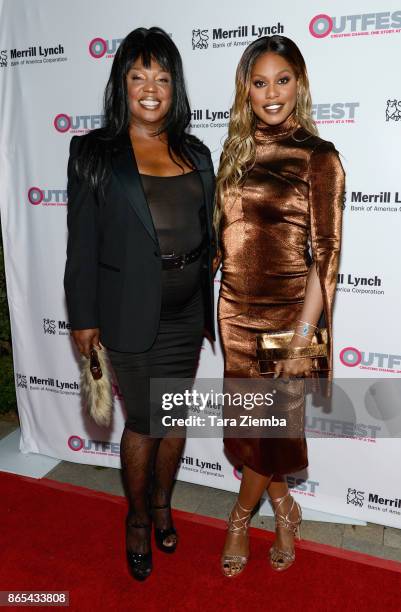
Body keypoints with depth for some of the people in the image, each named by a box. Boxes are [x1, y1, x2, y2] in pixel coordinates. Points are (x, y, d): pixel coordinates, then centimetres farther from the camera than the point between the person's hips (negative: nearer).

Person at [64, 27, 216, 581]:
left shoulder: (195, 154, 8)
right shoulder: (94, 153, -4)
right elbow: (82, 243, -5)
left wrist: (204, 308, 12)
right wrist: (84, 317, -5)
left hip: (188, 312, 5)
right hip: (132, 313, -4)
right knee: (143, 423, 7)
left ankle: (163, 505, 42)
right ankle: (138, 520, 34)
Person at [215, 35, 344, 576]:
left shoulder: (319, 158, -8)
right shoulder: (236, 152, 8)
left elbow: (325, 255, -11)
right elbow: (224, 232, 12)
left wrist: (302, 337, -16)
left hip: (286, 311, -5)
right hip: (235, 309, 5)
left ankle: (240, 517, 36)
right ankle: (283, 510, 38)